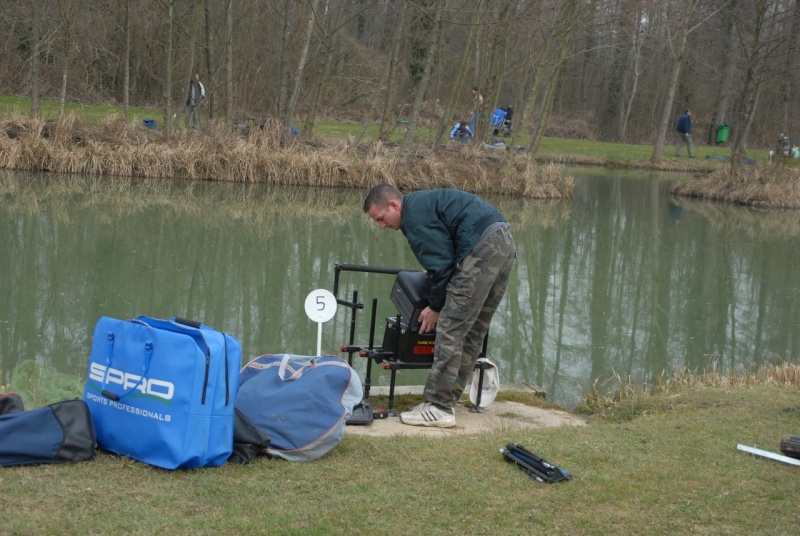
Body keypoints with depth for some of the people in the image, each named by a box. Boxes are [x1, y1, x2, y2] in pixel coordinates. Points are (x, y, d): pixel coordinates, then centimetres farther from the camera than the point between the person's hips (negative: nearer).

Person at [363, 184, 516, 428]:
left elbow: (441, 262, -9)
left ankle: (439, 408, -7)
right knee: (473, 330, 14)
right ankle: (448, 398, 20)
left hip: (483, 248, -11)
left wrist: (435, 306, 0)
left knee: (451, 328, -8)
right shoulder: (423, 202, 25)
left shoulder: (415, 214, -6)